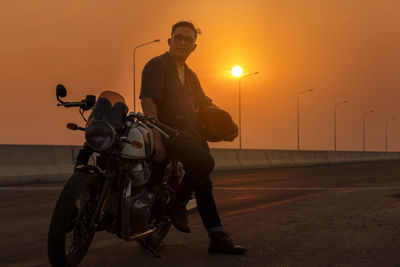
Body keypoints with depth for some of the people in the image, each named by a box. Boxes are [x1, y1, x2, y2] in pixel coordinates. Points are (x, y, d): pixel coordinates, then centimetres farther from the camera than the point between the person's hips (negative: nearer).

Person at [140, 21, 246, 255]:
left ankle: (218, 238, 10)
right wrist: (156, 139, -26)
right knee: (206, 162, -29)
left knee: (204, 184, 6)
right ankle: (178, 203, -9)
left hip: (191, 133, 9)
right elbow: (148, 102, -15)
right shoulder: (157, 65, -3)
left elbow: (204, 103, 33)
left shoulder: (189, 75, 23)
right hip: (168, 132, -9)